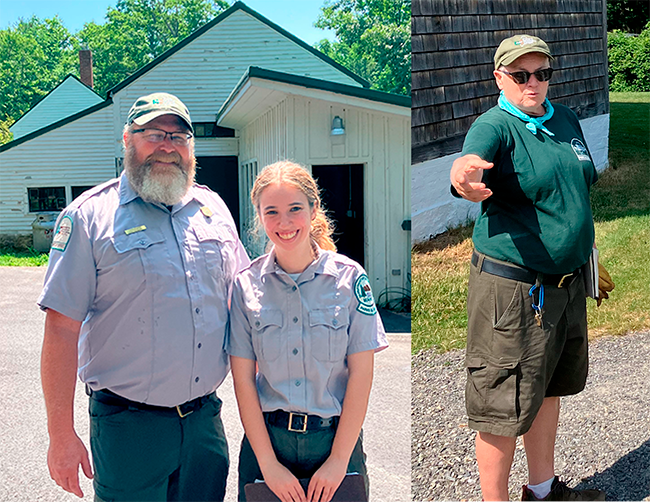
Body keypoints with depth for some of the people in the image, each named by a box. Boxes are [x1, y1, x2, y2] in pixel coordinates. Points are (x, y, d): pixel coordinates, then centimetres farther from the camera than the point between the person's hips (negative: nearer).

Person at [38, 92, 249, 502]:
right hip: (128, 425, -4)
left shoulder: (213, 208, 8)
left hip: (206, 418, 4)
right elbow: (62, 329, -9)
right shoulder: (90, 216, -6)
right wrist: (61, 436, -11)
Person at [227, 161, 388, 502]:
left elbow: (361, 375, -7)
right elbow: (243, 379, -4)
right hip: (267, 436, 1)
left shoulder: (350, 277, -6)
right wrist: (268, 463, -8)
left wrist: (339, 460, -10)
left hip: (336, 437, 0)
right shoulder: (246, 285, -3)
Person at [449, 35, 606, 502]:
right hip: (512, 288, -8)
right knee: (504, 407, 0)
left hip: (568, 283, 8)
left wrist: (586, 248, 24)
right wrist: (463, 175, -60)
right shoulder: (494, 126, -13)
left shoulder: (566, 119, 9)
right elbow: (473, 156, -37)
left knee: (548, 389, 21)